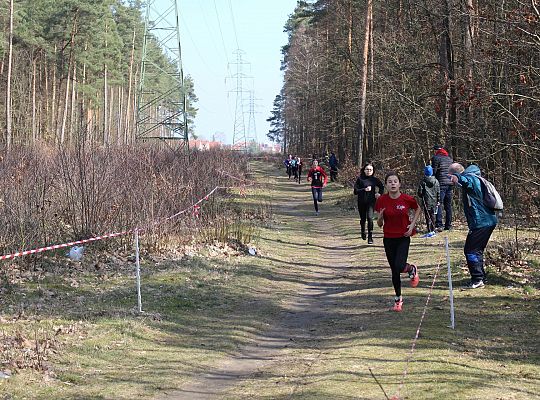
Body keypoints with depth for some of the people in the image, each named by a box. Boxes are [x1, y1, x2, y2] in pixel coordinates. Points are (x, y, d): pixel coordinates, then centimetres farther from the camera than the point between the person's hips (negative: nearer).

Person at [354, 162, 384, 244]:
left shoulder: (375, 180, 2)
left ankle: (370, 237, -10)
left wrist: (379, 193, 2)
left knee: (370, 217, -17)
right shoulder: (360, 179, -4)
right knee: (363, 219, 13)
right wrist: (364, 189, -19)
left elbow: (382, 187, 19)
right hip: (361, 202, 1)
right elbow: (356, 191, -8)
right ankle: (363, 231, 43)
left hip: (371, 201, -1)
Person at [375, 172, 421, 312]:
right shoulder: (382, 200, -7)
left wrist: (412, 224, -2)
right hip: (389, 238, 2)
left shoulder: (407, 199, -11)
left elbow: (417, 209, 11)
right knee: (394, 270, 8)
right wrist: (380, 216, -22)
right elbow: (379, 224, 0)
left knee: (399, 266, -18)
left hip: (403, 237, -2)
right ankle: (398, 299, 24)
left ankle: (412, 269, 19)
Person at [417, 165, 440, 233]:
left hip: (426, 202, -3)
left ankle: (429, 230, -6)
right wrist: (438, 201, 12)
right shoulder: (436, 181, 0)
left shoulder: (423, 182, -9)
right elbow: (438, 192, 4)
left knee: (428, 216, -1)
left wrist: (421, 197, 15)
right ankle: (433, 229, 17)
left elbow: (419, 192, -6)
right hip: (434, 201, 3)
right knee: (433, 215, 14)